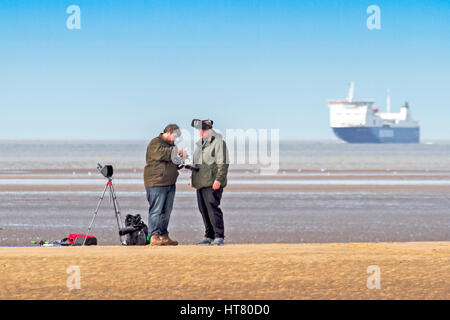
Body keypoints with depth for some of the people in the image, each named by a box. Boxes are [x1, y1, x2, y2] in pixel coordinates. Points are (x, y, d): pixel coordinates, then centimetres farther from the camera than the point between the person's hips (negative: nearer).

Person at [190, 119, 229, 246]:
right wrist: (192, 177, 21)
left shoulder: (218, 141, -7)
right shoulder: (200, 143, 20)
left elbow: (223, 163, -13)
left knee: (212, 207, -16)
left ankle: (219, 237, -15)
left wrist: (219, 179, -19)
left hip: (213, 183, -9)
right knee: (203, 209, 8)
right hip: (201, 182, 9)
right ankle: (209, 236, 14)